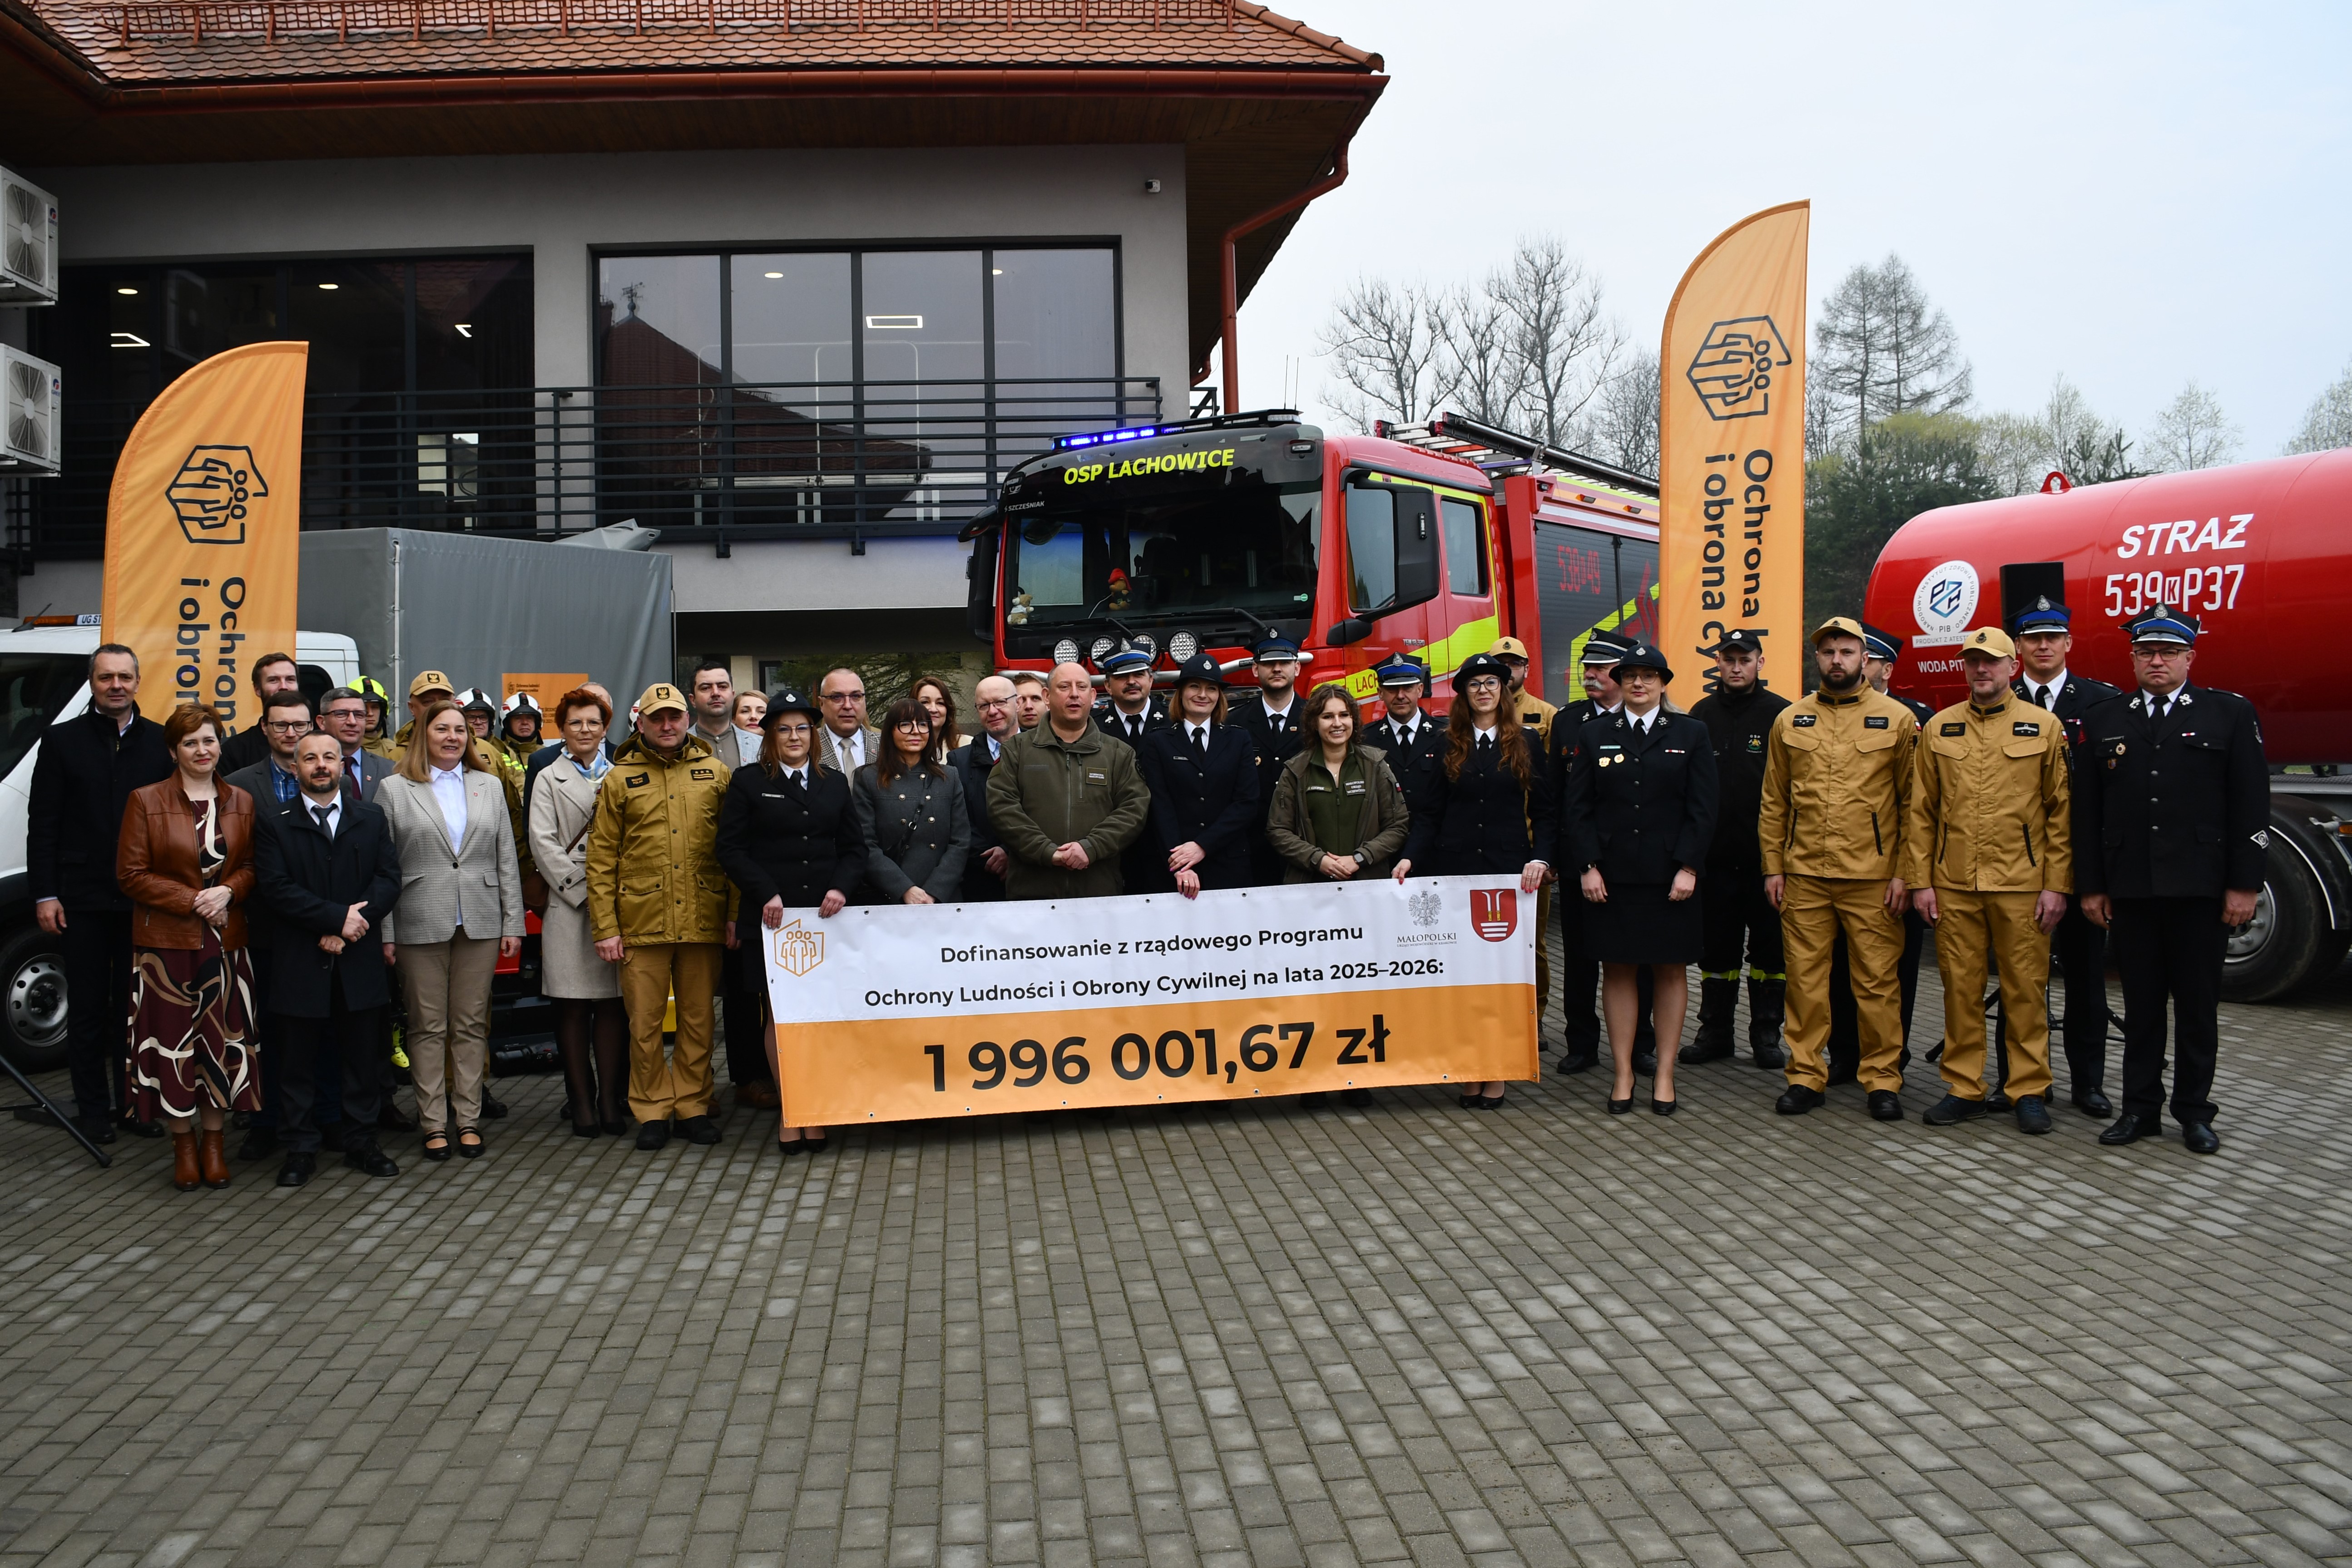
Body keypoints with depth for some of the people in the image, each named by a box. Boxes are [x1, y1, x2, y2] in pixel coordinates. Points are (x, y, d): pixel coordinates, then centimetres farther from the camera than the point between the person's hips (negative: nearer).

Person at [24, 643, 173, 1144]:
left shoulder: (159, 742, 5)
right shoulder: (62, 740, 2)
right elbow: (42, 825, 0)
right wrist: (44, 895, -6)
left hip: (143, 899, 1)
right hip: (82, 900, -1)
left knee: (135, 1008, 10)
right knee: (88, 1009, 6)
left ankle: (134, 1103, 19)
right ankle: (93, 1110, 14)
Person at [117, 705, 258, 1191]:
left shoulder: (242, 803, 7)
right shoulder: (146, 801, -1)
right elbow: (131, 873, -4)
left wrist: (227, 892, -11)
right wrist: (192, 901, -12)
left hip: (226, 941, 2)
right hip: (166, 941, -2)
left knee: (224, 1040, 4)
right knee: (174, 1041, 1)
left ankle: (213, 1140, 17)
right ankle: (184, 1142, 14)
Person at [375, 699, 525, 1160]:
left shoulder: (489, 786, 11)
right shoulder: (395, 789, 3)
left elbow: (506, 860, 10)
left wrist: (513, 923, 4)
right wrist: (385, 933, -5)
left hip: (480, 924, 2)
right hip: (420, 926, -2)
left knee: (472, 1025, 6)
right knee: (428, 1027, 3)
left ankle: (469, 1119, 14)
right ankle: (434, 1123, 11)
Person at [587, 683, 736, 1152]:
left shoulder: (715, 773, 7)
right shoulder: (620, 779, 5)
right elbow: (601, 859, 3)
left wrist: (735, 913, -1)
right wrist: (605, 928, -2)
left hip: (703, 921, 1)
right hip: (641, 924, -1)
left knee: (698, 1020, 8)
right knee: (645, 1023, 5)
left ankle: (693, 1106, 20)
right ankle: (651, 1110, 17)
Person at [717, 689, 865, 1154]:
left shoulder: (833, 783, 15)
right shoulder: (748, 782, 6)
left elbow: (854, 848, 13)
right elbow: (731, 848, 0)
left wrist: (841, 888, -5)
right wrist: (766, 893, -12)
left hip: (824, 916, 2)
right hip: (771, 918, -2)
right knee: (779, 1015, -1)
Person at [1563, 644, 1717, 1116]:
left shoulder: (1691, 734, 5)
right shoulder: (1595, 734, 7)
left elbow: (1702, 810, 1)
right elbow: (1576, 808, 4)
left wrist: (1688, 868, -9)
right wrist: (1587, 866, -5)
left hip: (1670, 877, 0)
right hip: (1611, 877, 1)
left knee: (1671, 970, 5)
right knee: (1617, 970, 4)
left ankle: (1664, 1073, 13)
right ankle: (1624, 1073, 12)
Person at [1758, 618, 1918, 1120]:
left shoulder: (1897, 718, 2)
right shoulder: (1790, 721, 8)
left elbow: (1914, 804, 2)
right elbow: (1774, 803, 11)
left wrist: (1904, 873, -4)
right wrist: (1773, 867, 6)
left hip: (1872, 878, -2)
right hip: (1803, 876, 2)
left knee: (1877, 981, 3)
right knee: (1805, 979, 6)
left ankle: (1883, 1079, 14)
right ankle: (1806, 1076, 15)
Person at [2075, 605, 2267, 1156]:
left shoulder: (2230, 714, 3)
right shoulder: (2104, 721, 9)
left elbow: (2251, 806, -1)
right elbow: (2088, 813, 8)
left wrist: (2244, 884, -6)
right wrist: (2091, 886, 3)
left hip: (2201, 888, -2)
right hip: (2131, 889, 2)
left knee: (2198, 1003, 6)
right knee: (2141, 1002, 8)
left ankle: (2194, 1110, 17)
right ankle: (2141, 1108, 16)